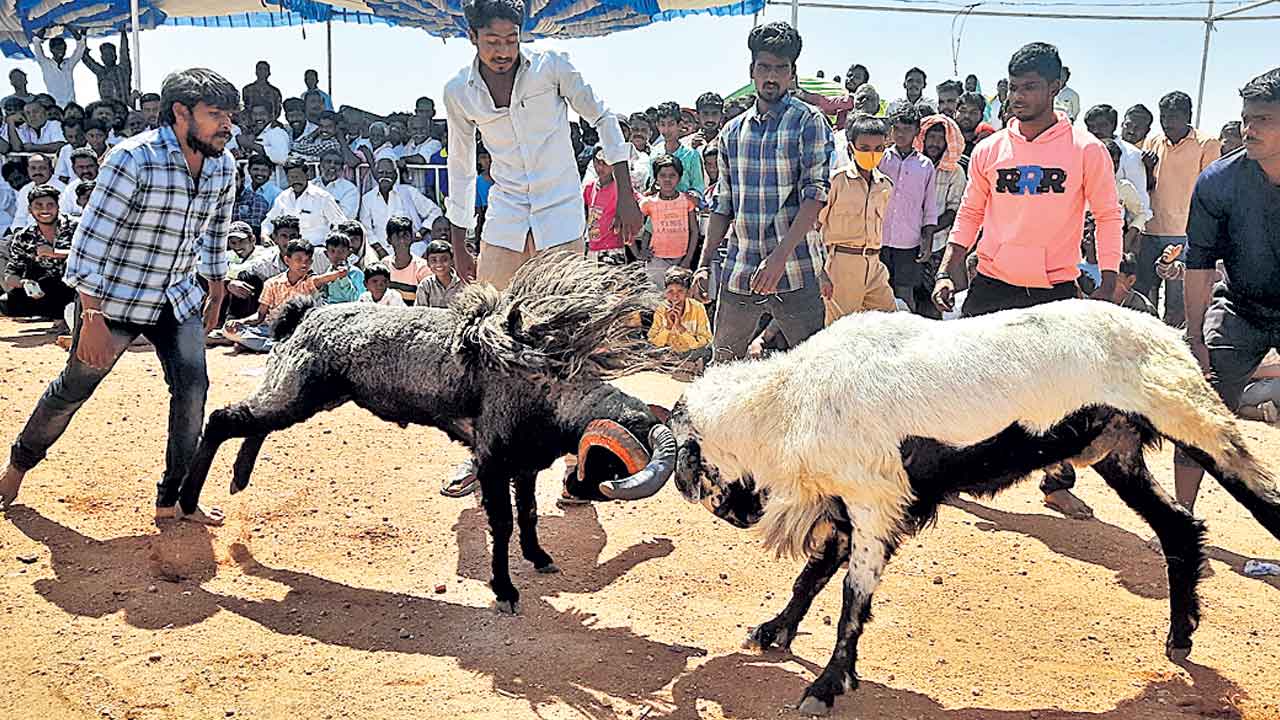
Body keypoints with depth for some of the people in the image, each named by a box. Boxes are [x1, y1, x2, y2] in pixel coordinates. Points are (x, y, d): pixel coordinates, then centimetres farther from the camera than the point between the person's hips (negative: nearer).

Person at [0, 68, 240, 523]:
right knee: (73, 389, 11)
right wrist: (92, 319, -25)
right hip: (113, 298, -4)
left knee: (192, 386, -10)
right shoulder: (134, 158, -23)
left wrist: (216, 294, 18)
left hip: (177, 298, 5)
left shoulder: (224, 166, -4)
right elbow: (92, 239, -23)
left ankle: (173, 499, 3)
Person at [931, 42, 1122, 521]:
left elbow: (1108, 217, 0)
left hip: (1056, 292, -1)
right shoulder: (990, 150, 3)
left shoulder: (1086, 150, -4)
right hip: (992, 287, 2)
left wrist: (1107, 289, -6)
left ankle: (1058, 483, 22)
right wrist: (947, 273, 2)